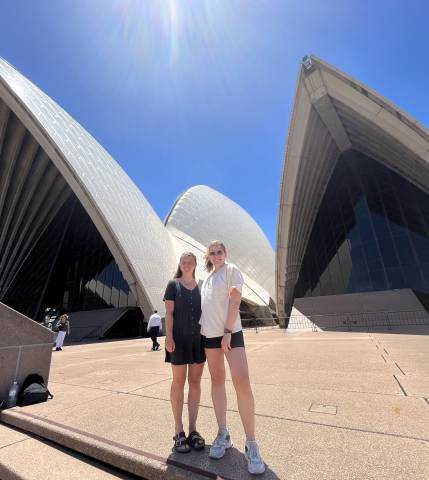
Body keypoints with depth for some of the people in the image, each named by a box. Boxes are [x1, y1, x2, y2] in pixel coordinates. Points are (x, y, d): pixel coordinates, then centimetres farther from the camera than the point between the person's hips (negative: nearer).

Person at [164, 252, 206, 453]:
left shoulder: (201, 286, 8)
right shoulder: (173, 284, -1)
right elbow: (169, 312, -5)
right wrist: (169, 337, -13)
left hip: (198, 339, 4)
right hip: (179, 338, -3)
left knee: (195, 382, 10)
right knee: (178, 382, 8)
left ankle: (193, 429, 24)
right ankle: (178, 431, 22)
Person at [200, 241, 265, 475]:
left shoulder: (231, 270, -2)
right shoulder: (207, 277, 14)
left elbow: (235, 301, -10)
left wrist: (227, 331, -15)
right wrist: (203, 329, 11)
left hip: (230, 332, -6)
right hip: (209, 333, 6)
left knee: (242, 382, -10)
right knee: (217, 380, 11)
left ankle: (251, 444, 6)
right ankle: (223, 435, 25)